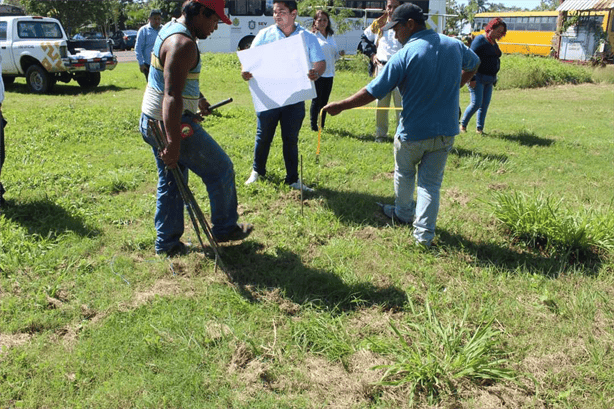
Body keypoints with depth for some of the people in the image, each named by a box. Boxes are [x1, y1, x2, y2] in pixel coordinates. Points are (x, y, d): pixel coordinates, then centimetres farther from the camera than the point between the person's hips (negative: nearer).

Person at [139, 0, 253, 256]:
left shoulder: (170, 29, 12)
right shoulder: (183, 43, -22)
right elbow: (172, 97, -31)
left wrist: (198, 99, 41)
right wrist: (173, 144, -34)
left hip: (152, 121, 10)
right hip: (172, 124, -10)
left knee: (170, 183, 17)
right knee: (221, 170, 4)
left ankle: (166, 242, 24)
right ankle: (225, 228, 19)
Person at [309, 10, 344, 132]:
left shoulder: (331, 36, 16)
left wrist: (340, 53, 1)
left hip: (329, 73, 6)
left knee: (324, 100, 9)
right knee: (316, 100, -3)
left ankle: (322, 125, 17)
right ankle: (313, 125, 6)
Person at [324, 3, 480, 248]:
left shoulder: (404, 56, -19)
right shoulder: (454, 45, 0)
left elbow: (372, 92, -18)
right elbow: (473, 64, 23)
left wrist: (339, 106, -8)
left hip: (413, 133, -4)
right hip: (445, 132, 4)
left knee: (404, 174, 23)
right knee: (431, 183, 12)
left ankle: (403, 213, 43)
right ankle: (424, 234, 11)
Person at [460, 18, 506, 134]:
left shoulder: (494, 43, 15)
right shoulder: (480, 40, -10)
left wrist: (494, 79, 18)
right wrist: (472, 78, -21)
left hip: (489, 79, 8)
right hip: (478, 77, -8)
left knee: (484, 105, 5)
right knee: (476, 103, -11)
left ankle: (479, 128, 11)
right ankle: (463, 125, 7)